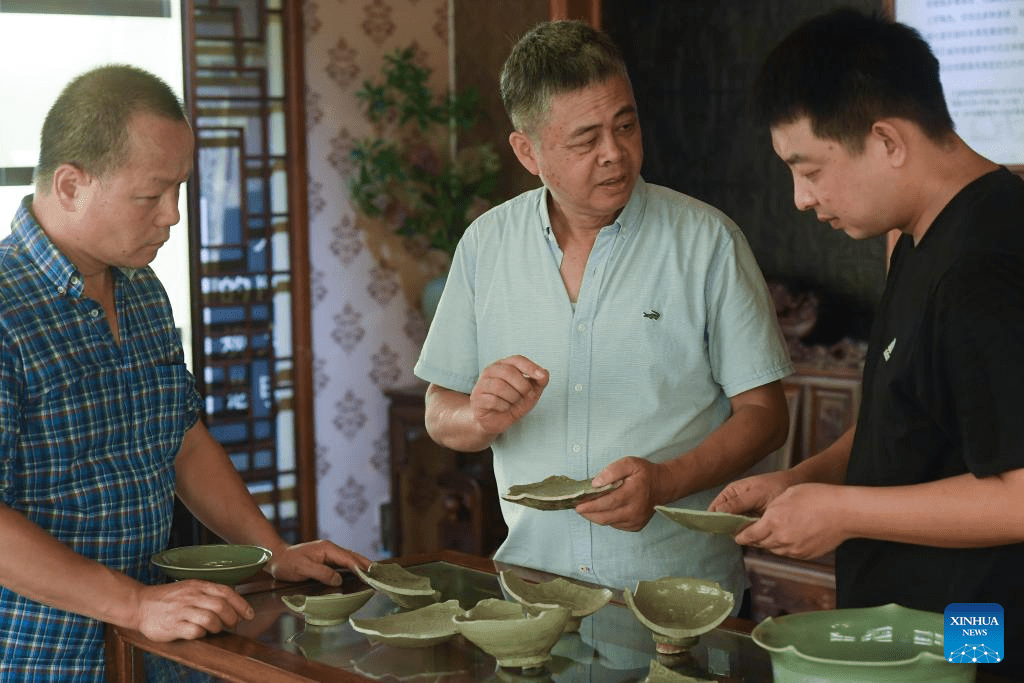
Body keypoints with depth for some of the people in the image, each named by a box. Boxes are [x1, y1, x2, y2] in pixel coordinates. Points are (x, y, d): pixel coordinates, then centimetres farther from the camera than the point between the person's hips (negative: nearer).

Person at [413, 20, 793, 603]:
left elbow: (765, 414, -1)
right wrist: (482, 418, -11)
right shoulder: (487, 244, 7)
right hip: (533, 580, 3)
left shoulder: (707, 241, -1)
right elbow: (440, 417, 12)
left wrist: (663, 481, -17)